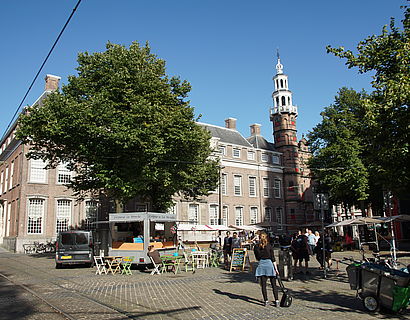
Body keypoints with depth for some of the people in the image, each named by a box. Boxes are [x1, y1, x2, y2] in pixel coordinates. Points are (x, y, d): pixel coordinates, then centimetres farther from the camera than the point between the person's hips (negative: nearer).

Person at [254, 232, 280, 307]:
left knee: (263, 284, 7)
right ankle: (277, 301, 6)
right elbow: (273, 258, -5)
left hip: (261, 265, 1)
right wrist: (276, 268, -2)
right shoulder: (269, 246, -5)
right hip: (269, 264, -1)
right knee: (273, 284, 7)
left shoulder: (256, 247, 0)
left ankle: (266, 301, 7)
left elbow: (257, 258, 9)